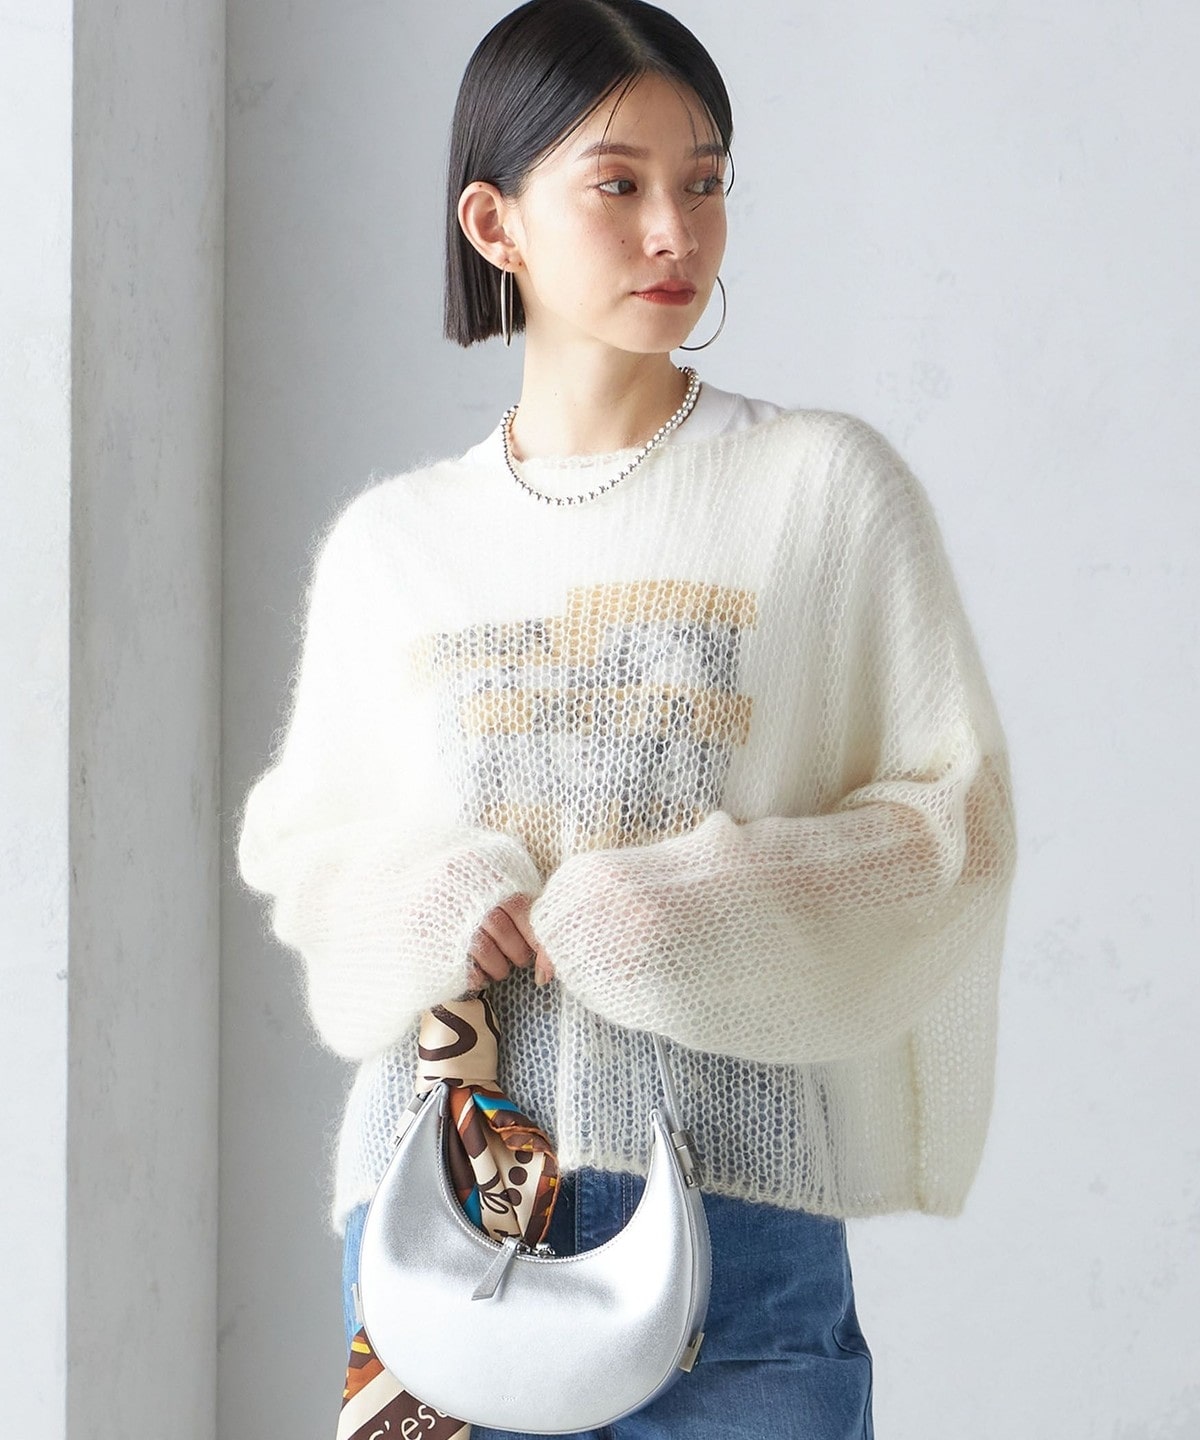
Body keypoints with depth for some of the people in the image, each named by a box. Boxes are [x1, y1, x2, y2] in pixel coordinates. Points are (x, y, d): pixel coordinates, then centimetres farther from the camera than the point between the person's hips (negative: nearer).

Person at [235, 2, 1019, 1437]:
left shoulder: (828, 487, 2)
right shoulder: (390, 542, 10)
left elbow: (955, 816, 0)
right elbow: (296, 836, 16)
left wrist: (687, 916, -12)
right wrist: (422, 908, -5)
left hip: (729, 1195, -2)